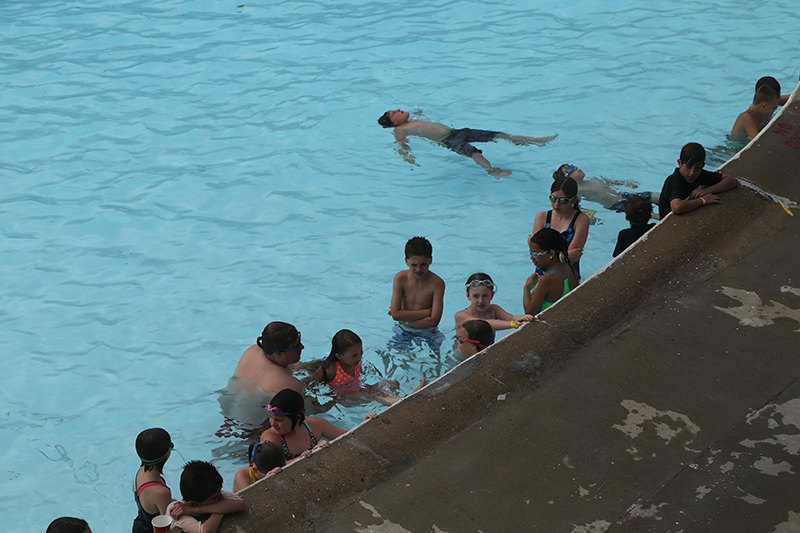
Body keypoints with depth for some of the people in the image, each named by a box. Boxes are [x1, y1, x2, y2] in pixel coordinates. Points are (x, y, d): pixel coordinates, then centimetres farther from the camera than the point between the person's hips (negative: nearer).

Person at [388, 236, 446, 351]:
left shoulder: (437, 283, -18)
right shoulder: (400, 278, -13)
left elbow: (434, 321, -21)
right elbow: (395, 314, -18)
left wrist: (404, 318, -18)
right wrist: (427, 312, -19)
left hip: (427, 332, 0)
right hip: (403, 331, 1)